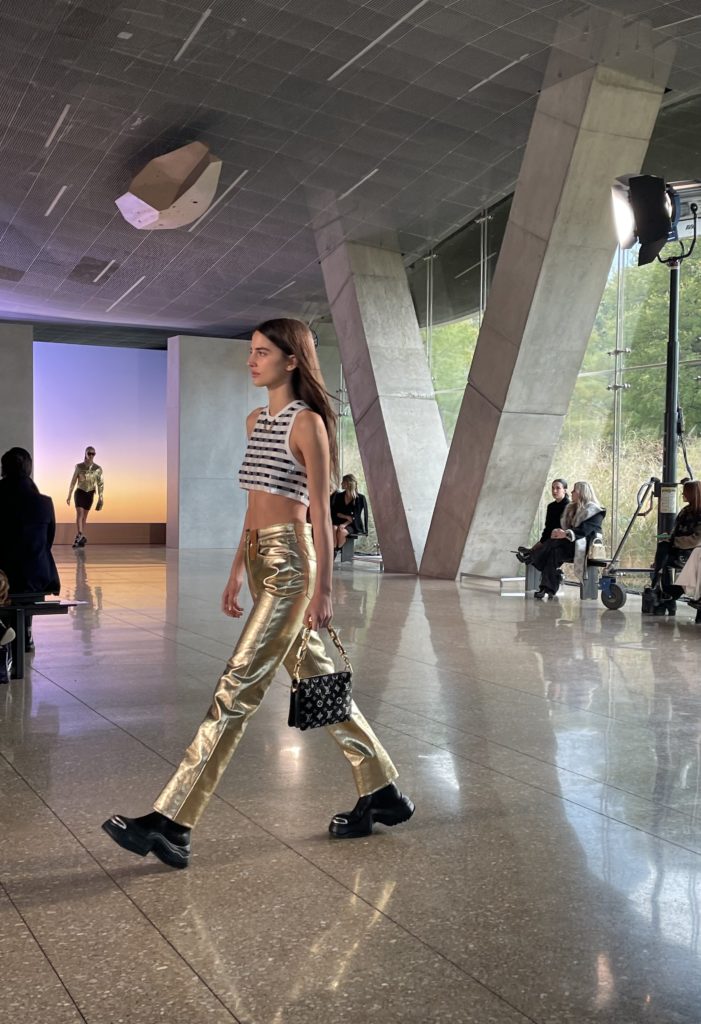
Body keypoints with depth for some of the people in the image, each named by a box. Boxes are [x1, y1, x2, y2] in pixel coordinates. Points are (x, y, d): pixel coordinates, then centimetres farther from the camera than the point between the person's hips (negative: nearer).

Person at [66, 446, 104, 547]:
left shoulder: (97, 469, -3)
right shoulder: (79, 466, -6)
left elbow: (100, 484, 0)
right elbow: (73, 481, 0)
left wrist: (101, 499, -2)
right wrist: (69, 496, 1)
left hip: (90, 494, 2)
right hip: (80, 492, -2)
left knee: (84, 516, 8)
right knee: (79, 513, -17)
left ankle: (78, 538, 16)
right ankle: (81, 536, -28)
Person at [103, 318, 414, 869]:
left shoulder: (307, 423, -9)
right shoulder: (256, 421, 15)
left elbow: (320, 514, -12)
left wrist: (322, 590, -14)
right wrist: (237, 571, 18)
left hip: (290, 563, -9)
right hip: (261, 560, 9)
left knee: (237, 688, -9)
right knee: (318, 682, 13)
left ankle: (169, 823, -6)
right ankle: (382, 792, 26)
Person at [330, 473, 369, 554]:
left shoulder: (360, 498, -3)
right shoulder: (339, 496, 10)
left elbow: (355, 516, -8)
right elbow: (335, 512, 6)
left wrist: (345, 524, -22)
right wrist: (346, 517, -12)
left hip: (352, 525, -3)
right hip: (339, 522, 3)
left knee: (342, 531, -35)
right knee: (334, 528, -33)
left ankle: (336, 551, -17)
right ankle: (333, 552, -32)